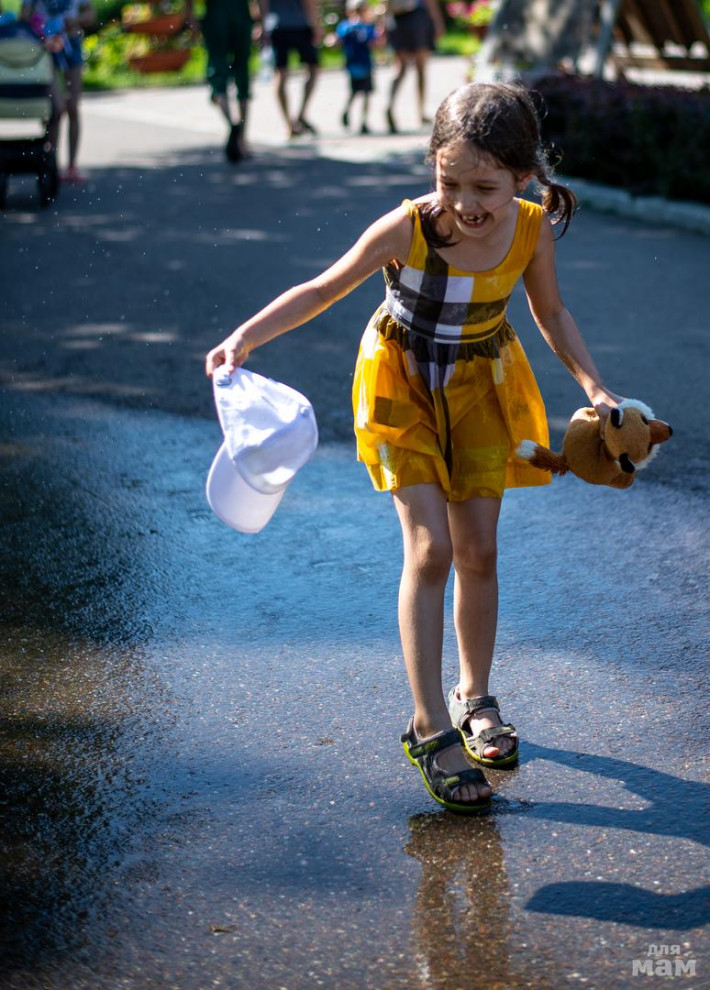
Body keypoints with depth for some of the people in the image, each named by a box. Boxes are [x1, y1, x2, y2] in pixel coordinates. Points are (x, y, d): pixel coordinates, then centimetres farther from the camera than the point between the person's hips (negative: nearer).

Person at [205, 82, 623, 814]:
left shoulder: (532, 230, -19)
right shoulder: (405, 230, -28)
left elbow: (550, 314, 0)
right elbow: (323, 290, -17)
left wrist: (591, 384, -9)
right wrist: (246, 337, -27)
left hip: (481, 385, 3)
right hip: (404, 383, -3)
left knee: (478, 551, 6)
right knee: (429, 549, -10)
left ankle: (474, 698, 28)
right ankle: (431, 728, -2)